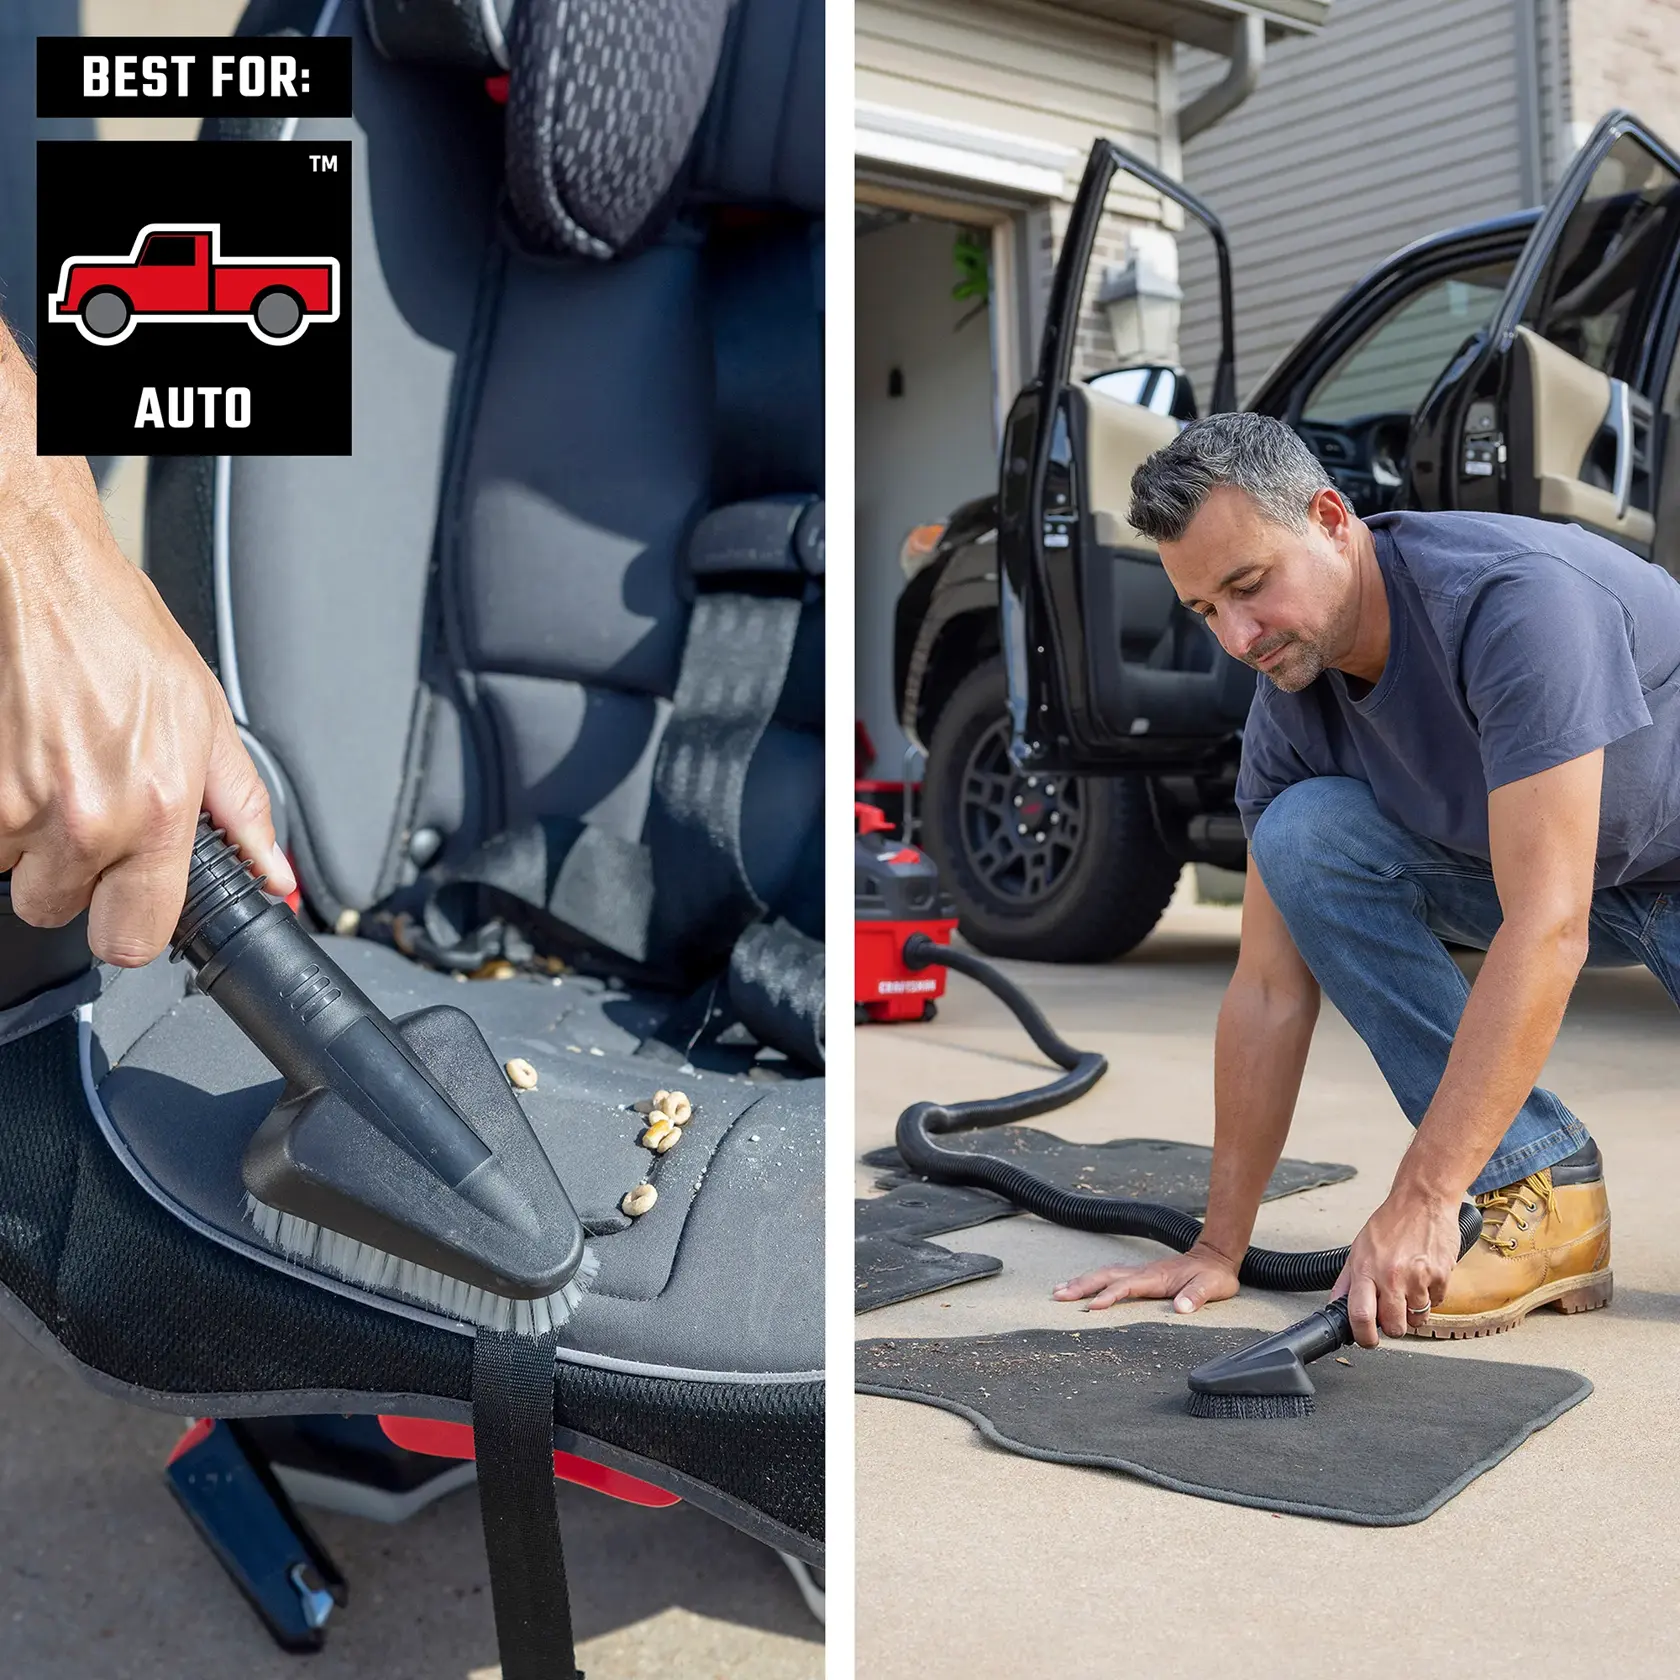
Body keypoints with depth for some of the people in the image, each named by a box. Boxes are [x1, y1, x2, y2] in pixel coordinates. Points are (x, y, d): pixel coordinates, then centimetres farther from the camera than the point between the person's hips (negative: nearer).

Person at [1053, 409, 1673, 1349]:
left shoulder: (1515, 598, -33)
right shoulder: (1291, 707, -12)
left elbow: (1545, 932, -37)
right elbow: (1272, 990, -8)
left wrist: (1420, 1200, -38)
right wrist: (1220, 1250, -8)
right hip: (1543, 876, 6)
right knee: (1300, 833, -20)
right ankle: (1535, 1191, -12)